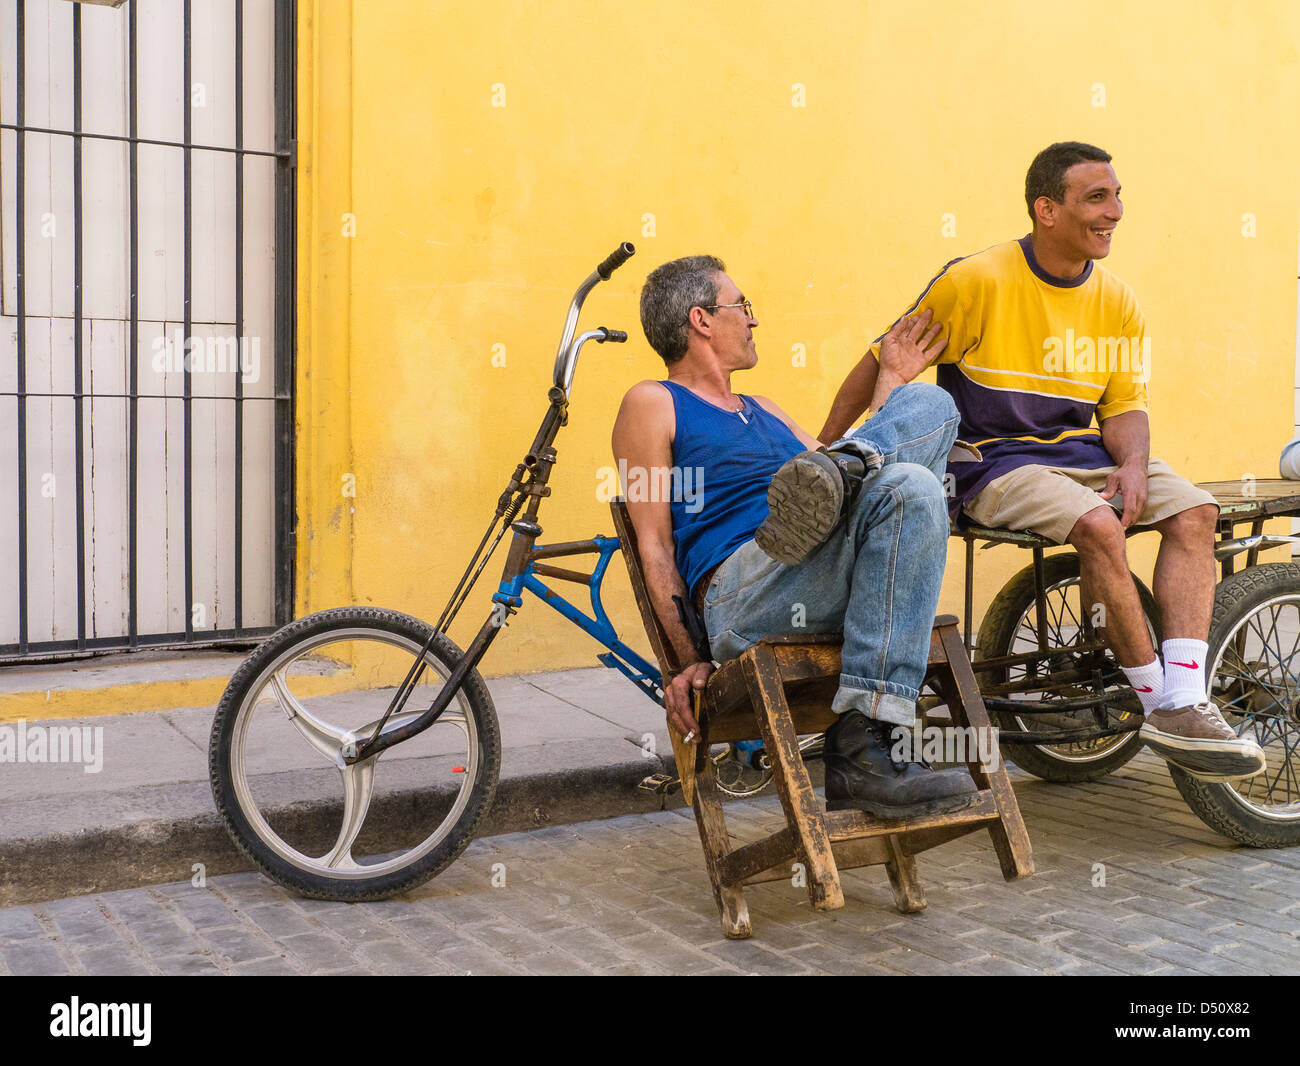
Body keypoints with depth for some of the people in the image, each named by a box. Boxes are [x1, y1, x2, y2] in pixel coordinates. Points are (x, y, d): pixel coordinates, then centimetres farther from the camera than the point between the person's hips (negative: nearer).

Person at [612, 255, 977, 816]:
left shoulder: (764, 410, 35)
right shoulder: (652, 403, 12)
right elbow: (655, 547, 3)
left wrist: (890, 374, 37)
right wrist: (692, 660, -7)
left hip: (836, 587, 7)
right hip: (741, 590, -6)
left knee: (930, 403, -7)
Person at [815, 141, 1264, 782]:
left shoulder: (1116, 303, 6)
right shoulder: (977, 280, -11)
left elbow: (1124, 405, 8)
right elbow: (883, 367, -6)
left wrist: (1132, 466, -15)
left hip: (1079, 451, 6)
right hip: (992, 461, -6)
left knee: (1195, 511, -16)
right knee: (1097, 524, -32)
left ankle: (1184, 705, -19)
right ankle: (1154, 698, -15)